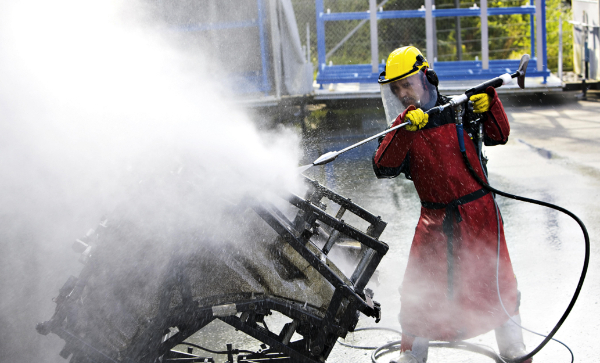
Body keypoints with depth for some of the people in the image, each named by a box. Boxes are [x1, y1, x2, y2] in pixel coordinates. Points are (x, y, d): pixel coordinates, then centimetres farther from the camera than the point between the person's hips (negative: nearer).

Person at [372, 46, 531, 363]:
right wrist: (404, 127, -28)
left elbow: (498, 136, 4)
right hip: (435, 218, 1)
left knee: (496, 281, 7)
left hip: (478, 212, -1)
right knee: (419, 288, 1)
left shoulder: (458, 112, -1)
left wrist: (488, 104, -12)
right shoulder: (400, 130, 1)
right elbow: (384, 168, -16)